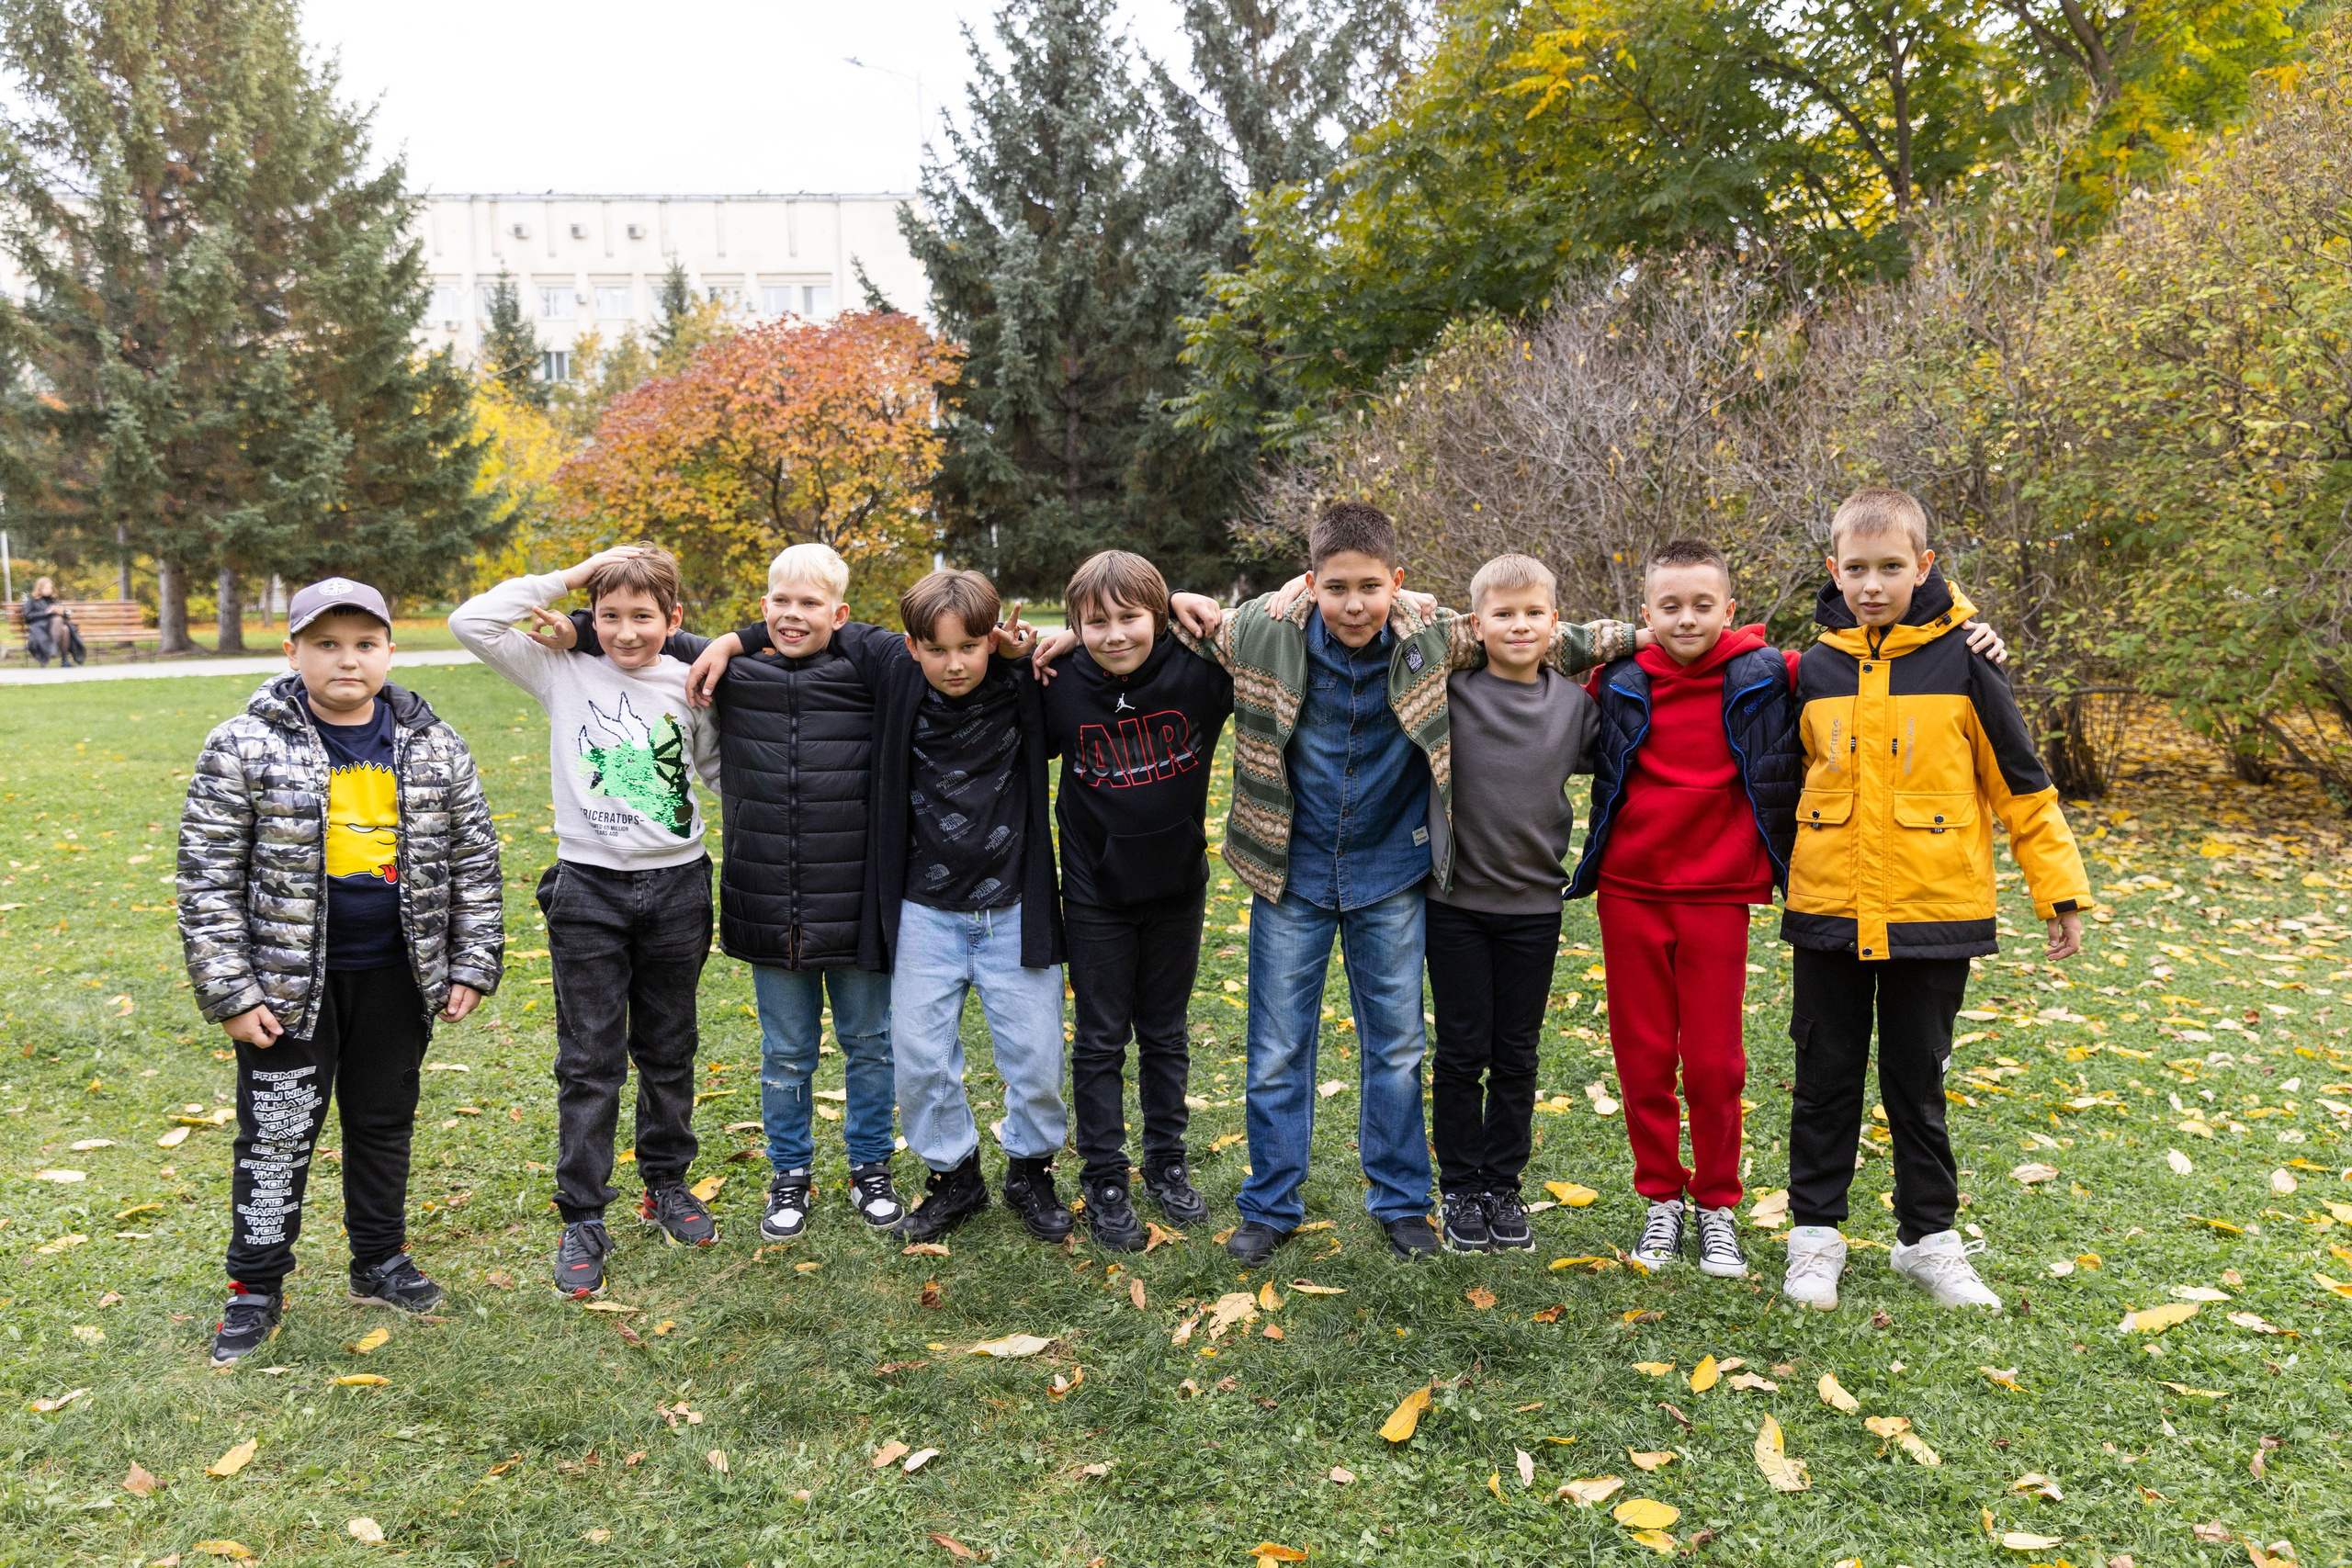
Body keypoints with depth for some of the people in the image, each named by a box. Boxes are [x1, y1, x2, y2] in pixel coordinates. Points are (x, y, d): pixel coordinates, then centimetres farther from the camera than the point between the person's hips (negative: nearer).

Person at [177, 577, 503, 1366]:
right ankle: (256, 1289, 24)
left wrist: (472, 965, 2)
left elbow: (474, 859, 6)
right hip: (289, 979, -3)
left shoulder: (433, 747, 0)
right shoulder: (246, 747, -9)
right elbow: (208, 876, -7)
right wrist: (229, 991, -11)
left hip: (398, 974, 3)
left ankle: (380, 1261, 34)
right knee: (277, 1133, 7)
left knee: (385, 1121, 16)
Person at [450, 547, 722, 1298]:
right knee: (589, 1060, 3)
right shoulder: (565, 674, -1)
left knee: (669, 1050, 15)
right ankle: (582, 1221, 12)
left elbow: (722, 771, 15)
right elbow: (472, 622, -11)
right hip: (589, 889, -2)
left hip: (676, 884, 2)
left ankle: (666, 1185, 32)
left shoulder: (689, 687, 2)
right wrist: (567, 577, -9)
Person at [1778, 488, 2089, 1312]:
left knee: (1916, 1081, 10)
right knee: (1826, 1078, 9)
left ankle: (1929, 1237, 26)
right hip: (1828, 910, 2)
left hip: (1933, 911, -2)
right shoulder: (1814, 668, 3)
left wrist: (2060, 888, -2)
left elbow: (2020, 781, 0)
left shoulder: (1960, 658, -5)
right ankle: (1815, 1232, 23)